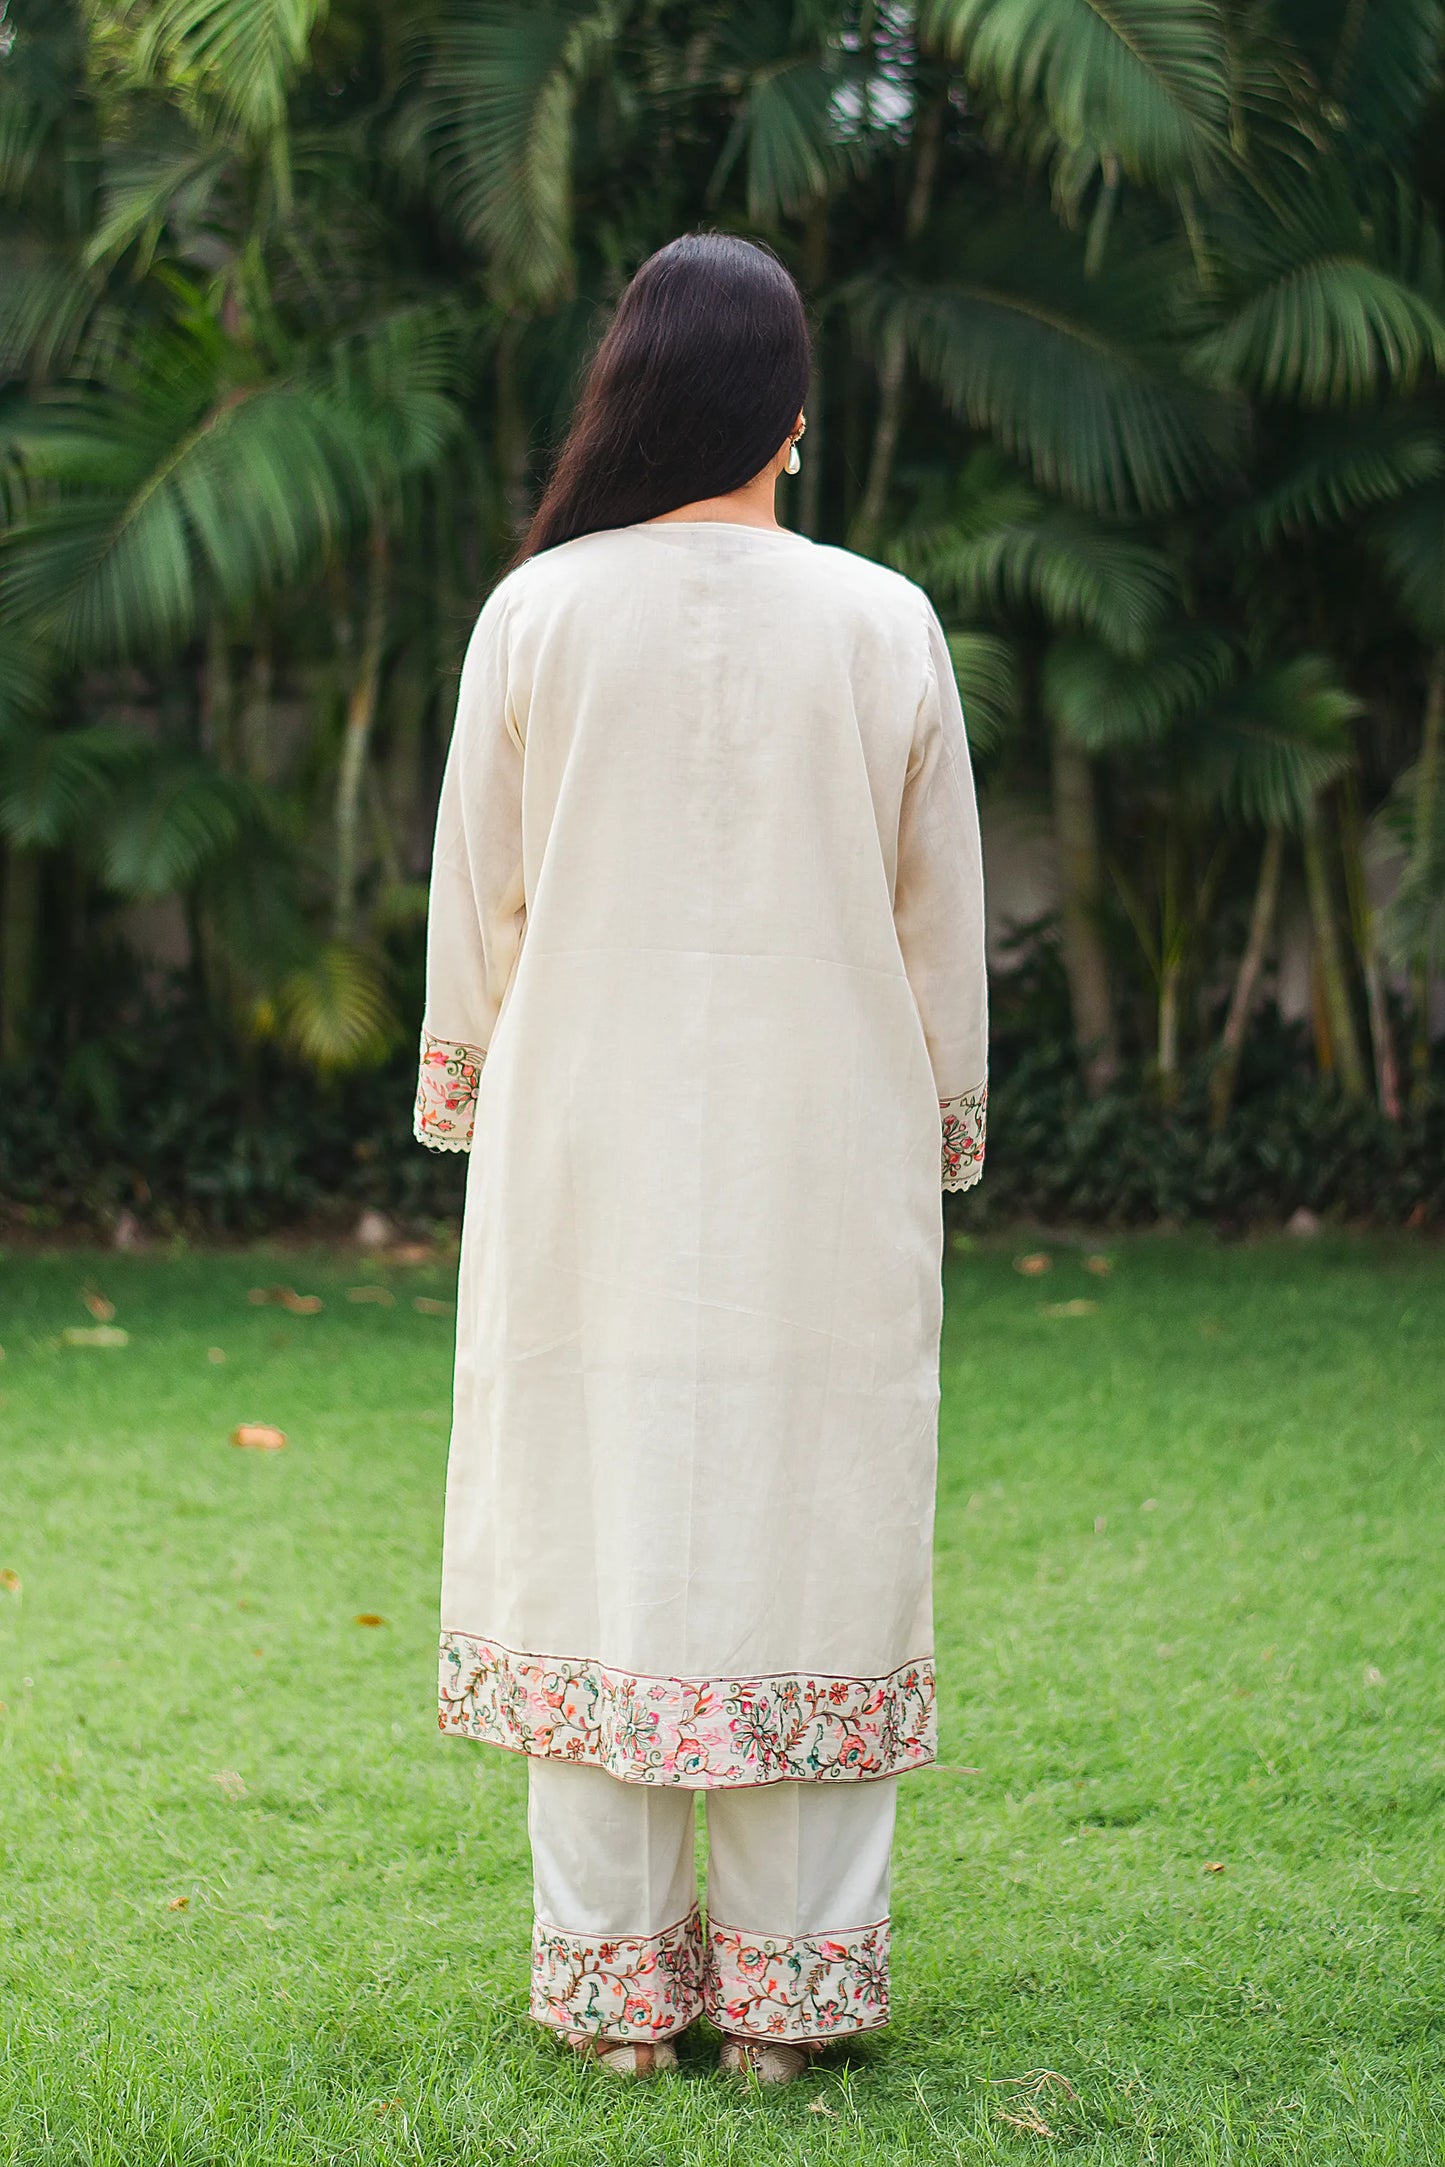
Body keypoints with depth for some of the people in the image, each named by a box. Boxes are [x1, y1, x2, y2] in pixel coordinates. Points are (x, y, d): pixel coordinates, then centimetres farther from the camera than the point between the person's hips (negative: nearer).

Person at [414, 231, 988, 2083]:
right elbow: (940, 925, 3)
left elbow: (477, 897, 3)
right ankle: (787, 1988, 11)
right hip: (822, 1166, 0)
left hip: (588, 1157, 0)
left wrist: (473, 1106, 16)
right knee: (810, 1534, 6)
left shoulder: (538, 612, -3)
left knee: (597, 1531, 6)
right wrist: (938, 1134, 14)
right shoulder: (886, 627, -3)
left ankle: (617, 1990, 12)